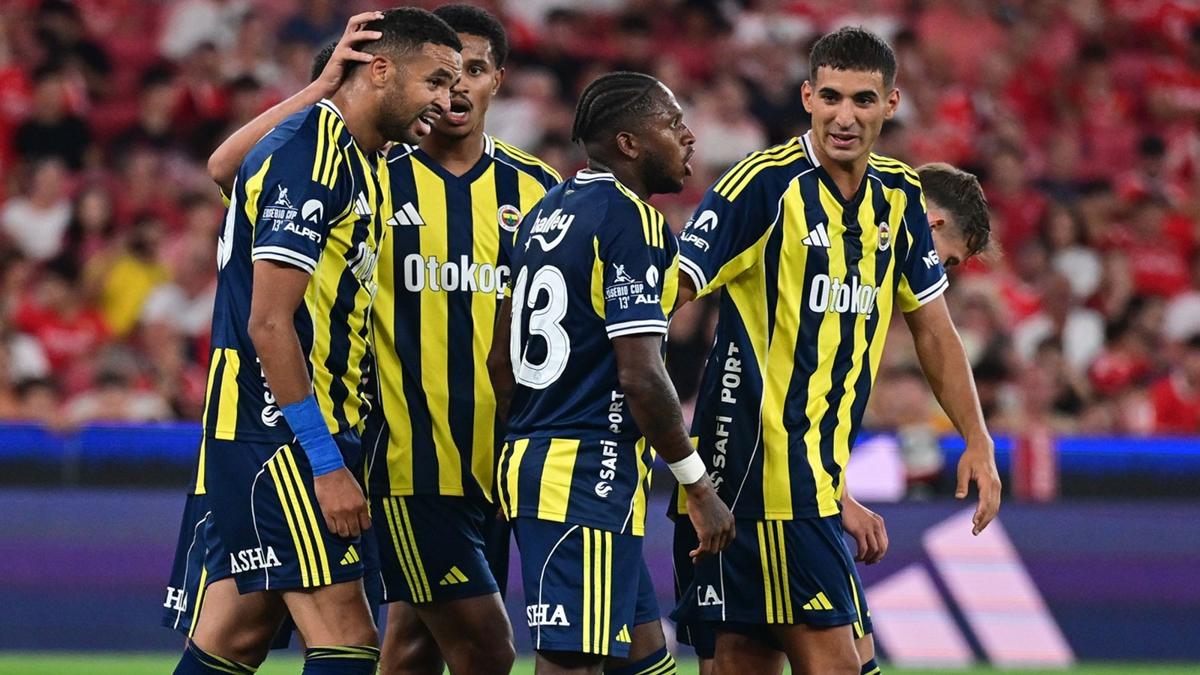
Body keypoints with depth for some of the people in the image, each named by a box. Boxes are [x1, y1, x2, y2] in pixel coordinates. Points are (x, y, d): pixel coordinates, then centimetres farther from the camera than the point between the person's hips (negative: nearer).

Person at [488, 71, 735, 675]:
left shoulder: (546, 212, 16)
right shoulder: (632, 220, -12)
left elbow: (501, 359, 20)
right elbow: (640, 376, -18)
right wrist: (698, 486, -10)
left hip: (532, 461, 10)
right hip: (589, 476, -10)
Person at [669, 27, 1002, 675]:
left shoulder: (899, 197, 9)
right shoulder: (765, 183, -12)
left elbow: (931, 328, 19)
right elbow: (666, 295, -12)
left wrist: (978, 442, 15)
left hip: (819, 464, 7)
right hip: (761, 455, -7)